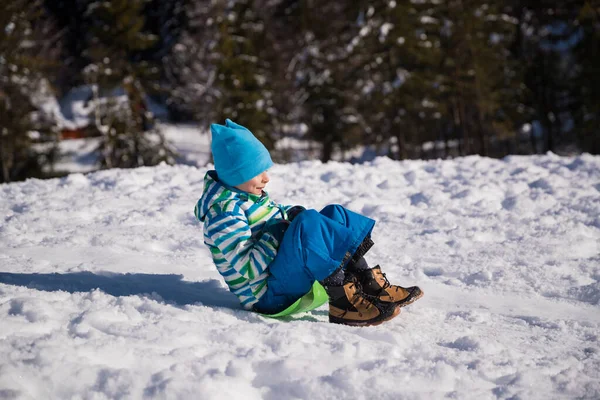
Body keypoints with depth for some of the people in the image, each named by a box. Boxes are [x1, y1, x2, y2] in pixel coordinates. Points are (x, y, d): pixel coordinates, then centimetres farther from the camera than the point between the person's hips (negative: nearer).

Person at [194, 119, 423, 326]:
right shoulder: (224, 211, -20)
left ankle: (372, 285, -5)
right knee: (308, 223, -31)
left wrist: (289, 214, 7)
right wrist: (275, 236, -21)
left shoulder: (247, 193, 11)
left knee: (334, 214, 6)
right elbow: (248, 269, -26)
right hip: (267, 295, -11)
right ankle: (343, 301, -29)